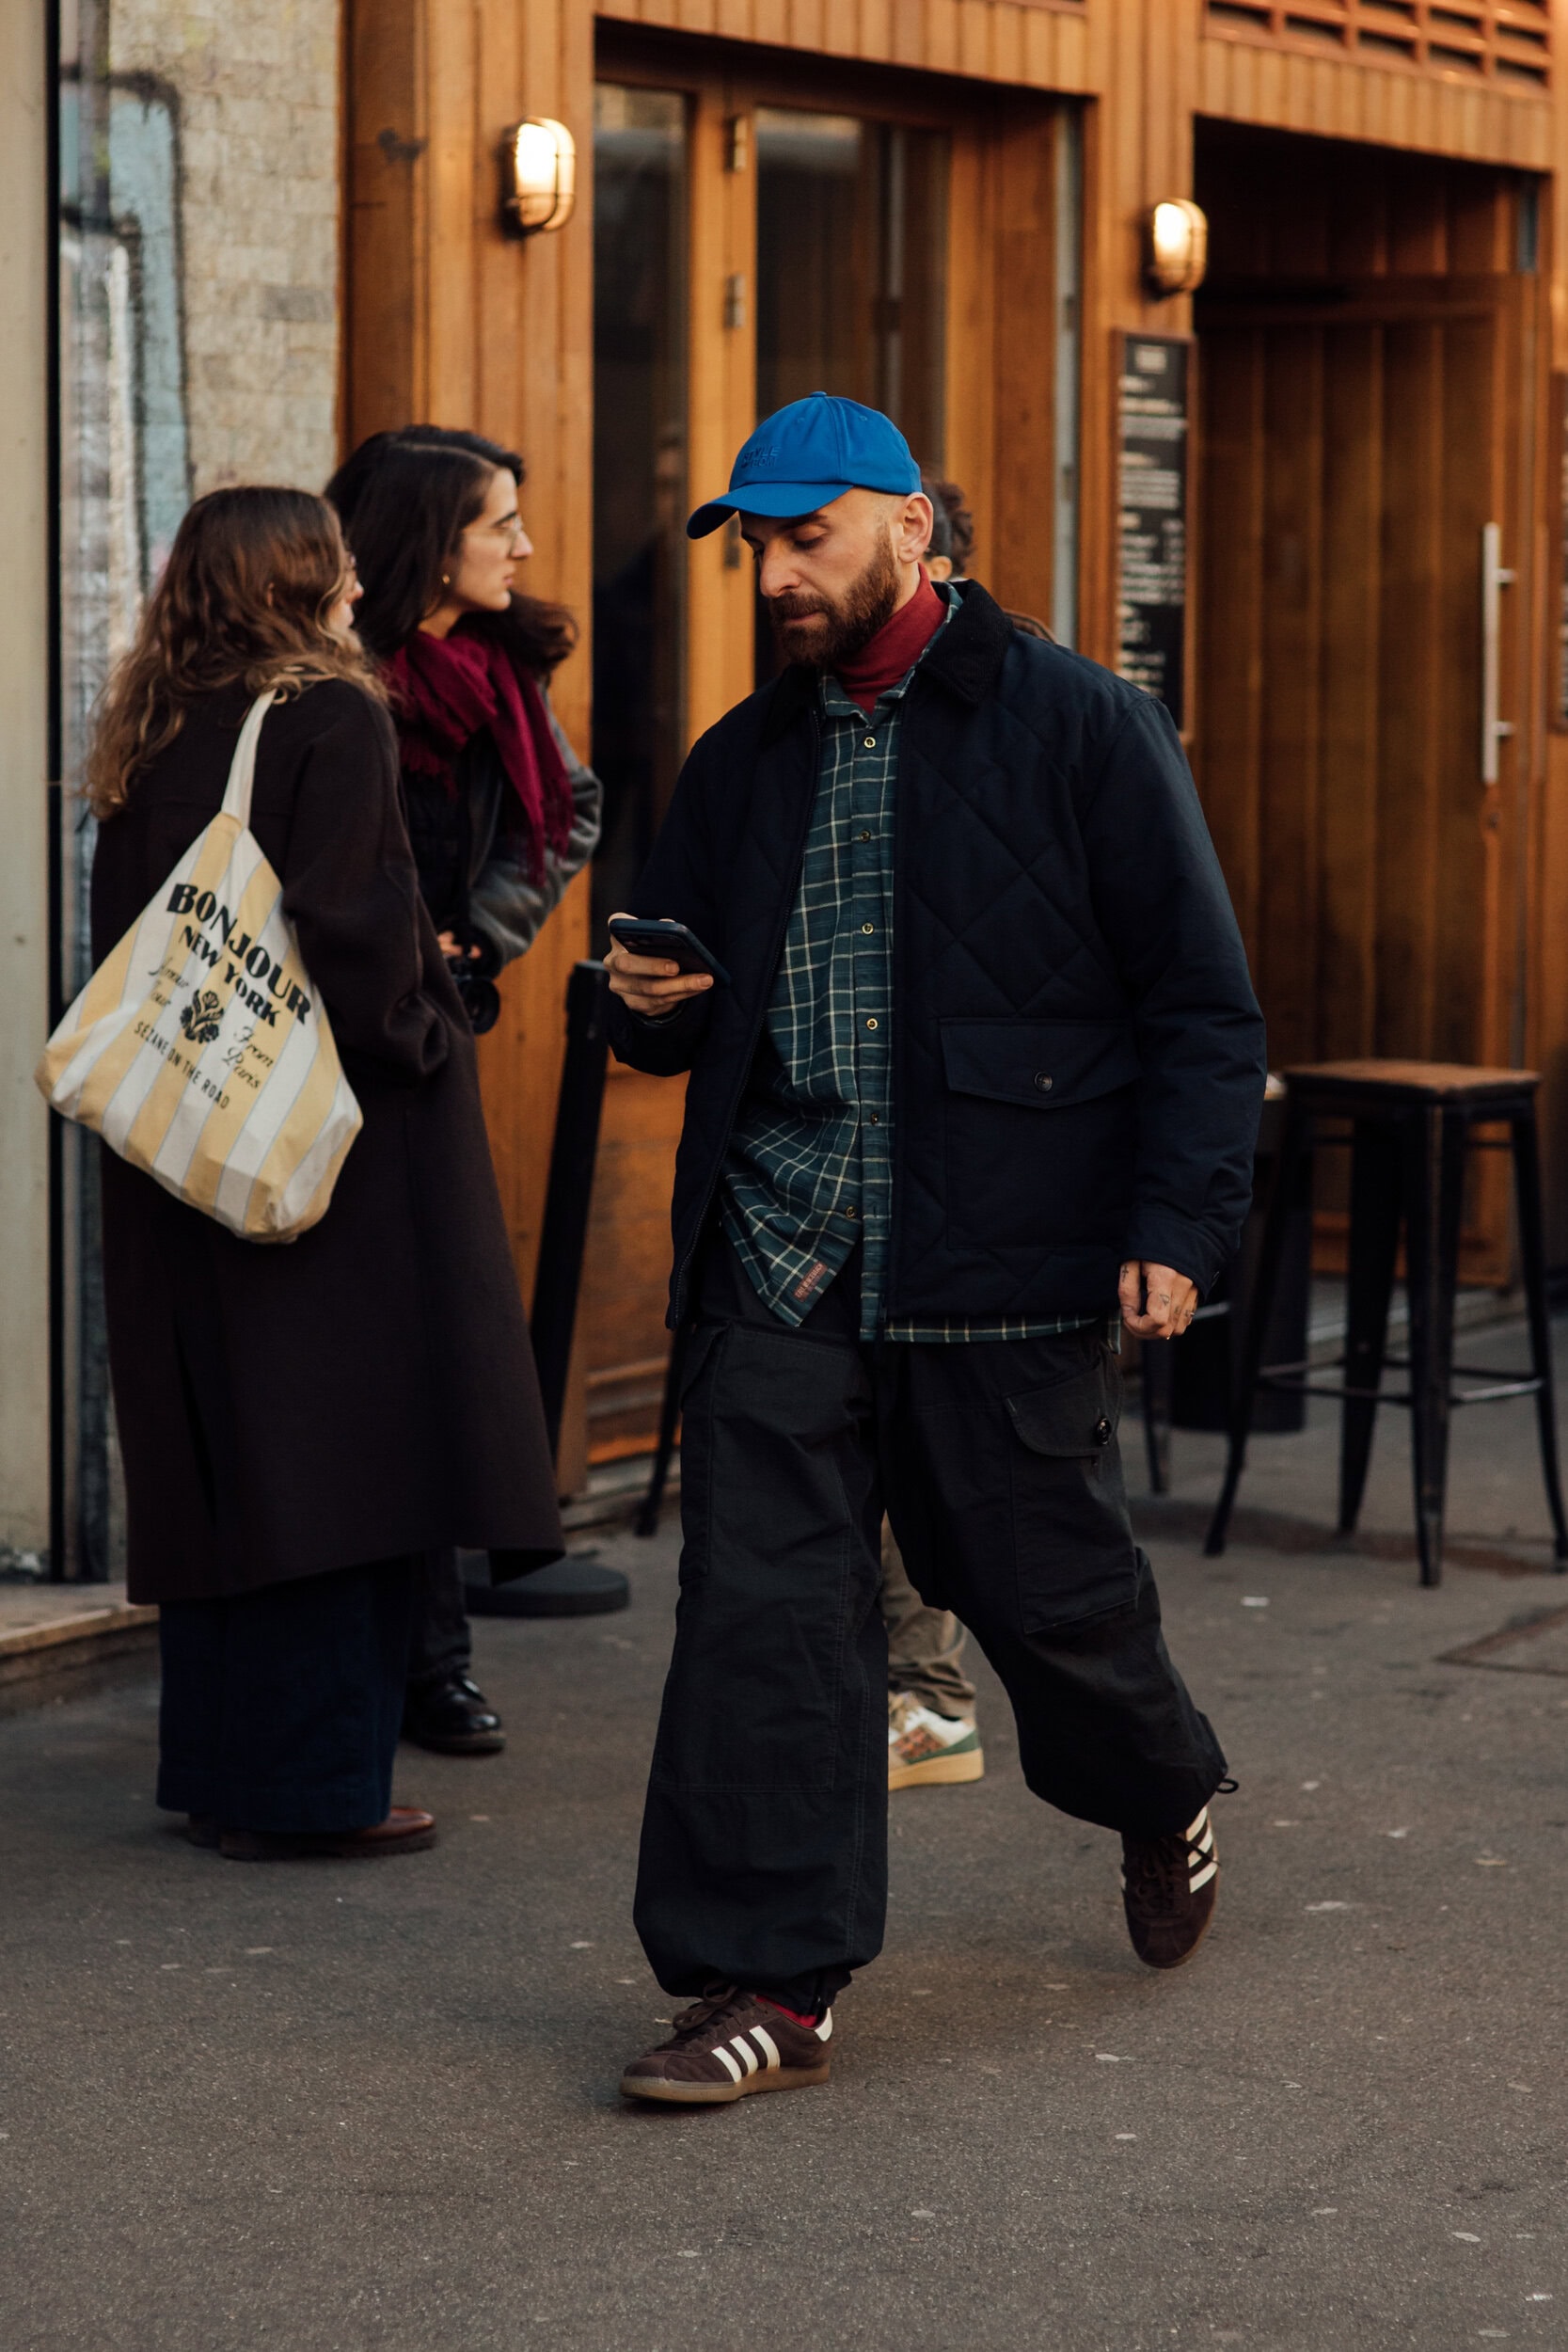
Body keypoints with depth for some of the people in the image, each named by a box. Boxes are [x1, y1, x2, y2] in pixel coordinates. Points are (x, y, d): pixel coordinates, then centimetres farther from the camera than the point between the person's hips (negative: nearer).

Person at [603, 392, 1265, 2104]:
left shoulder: (1080, 731, -2)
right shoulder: (744, 762, 14)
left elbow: (1202, 1008, -3)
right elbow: (686, 981, 23)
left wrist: (1176, 1228, -12)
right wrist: (654, 1008, -2)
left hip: (998, 1261, -4)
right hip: (778, 1262, 4)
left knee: (1041, 1586, 6)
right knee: (760, 1608, -4)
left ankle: (1163, 1803, 38)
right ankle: (771, 1982, 2)